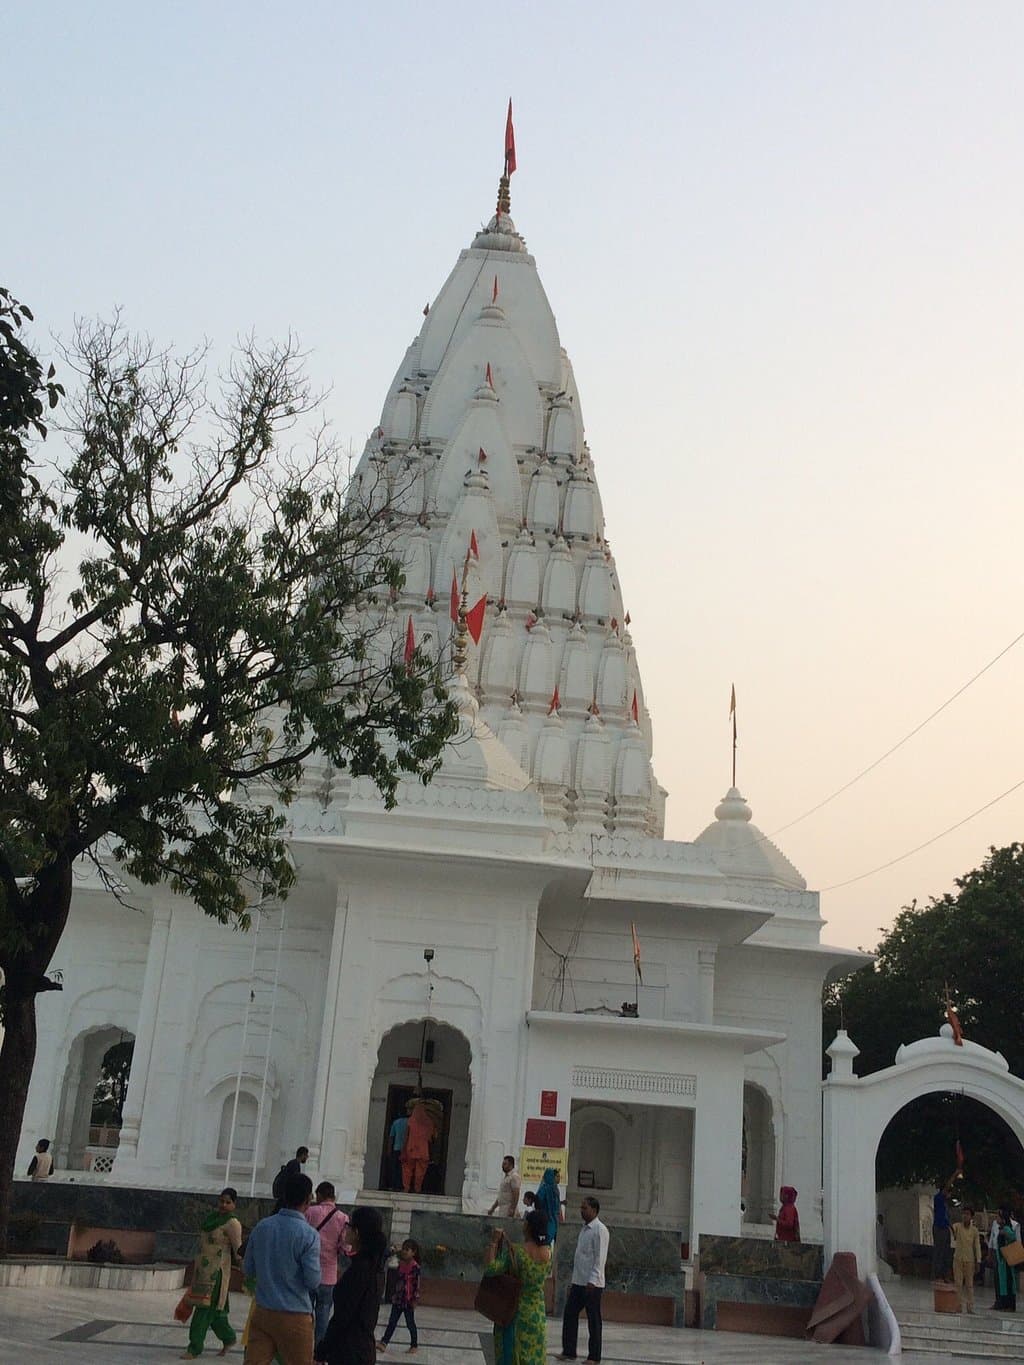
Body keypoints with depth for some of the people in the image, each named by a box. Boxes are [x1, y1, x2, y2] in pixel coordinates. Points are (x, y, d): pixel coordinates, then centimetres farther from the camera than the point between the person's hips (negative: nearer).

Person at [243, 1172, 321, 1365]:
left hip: (262, 1312, 4)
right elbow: (313, 1280, -14)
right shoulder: (308, 1235, -15)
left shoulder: (261, 1227, -1)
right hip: (294, 1317, -4)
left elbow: (249, 1269, 7)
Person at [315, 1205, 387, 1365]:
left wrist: (320, 1352, -13)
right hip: (365, 1347, 9)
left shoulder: (358, 1269, -19)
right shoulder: (376, 1268, 7)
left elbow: (342, 1317, -18)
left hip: (347, 1352, -9)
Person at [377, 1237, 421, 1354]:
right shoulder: (401, 1264, 5)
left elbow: (417, 1284, -16)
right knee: (392, 1322, 7)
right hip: (398, 1299, 6)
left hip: (408, 1300, -6)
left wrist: (415, 1300, -16)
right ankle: (384, 1343, 7)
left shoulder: (415, 1267, -17)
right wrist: (394, 1294, 18)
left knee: (410, 1323, 6)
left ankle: (414, 1345, 19)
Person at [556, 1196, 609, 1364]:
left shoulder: (599, 1230, -12)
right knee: (569, 1314, 8)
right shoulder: (585, 1229, 14)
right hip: (578, 1282, 8)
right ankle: (569, 1351, 16)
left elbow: (600, 1258, -17)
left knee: (593, 1320, 1)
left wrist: (592, 1281, -23)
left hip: (592, 1284, -8)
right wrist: (574, 1281, 18)